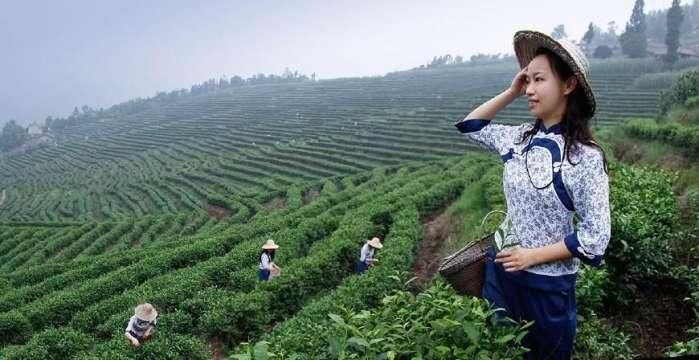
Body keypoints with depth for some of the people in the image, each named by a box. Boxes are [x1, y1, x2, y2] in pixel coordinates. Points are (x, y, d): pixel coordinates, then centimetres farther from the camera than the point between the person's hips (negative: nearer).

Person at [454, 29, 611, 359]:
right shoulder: (520, 138, -2)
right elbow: (470, 126, 11)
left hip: (547, 285, -5)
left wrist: (533, 256, -19)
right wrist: (510, 93, 0)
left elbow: (595, 236, -18)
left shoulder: (585, 157, -20)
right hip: (501, 270, 6)